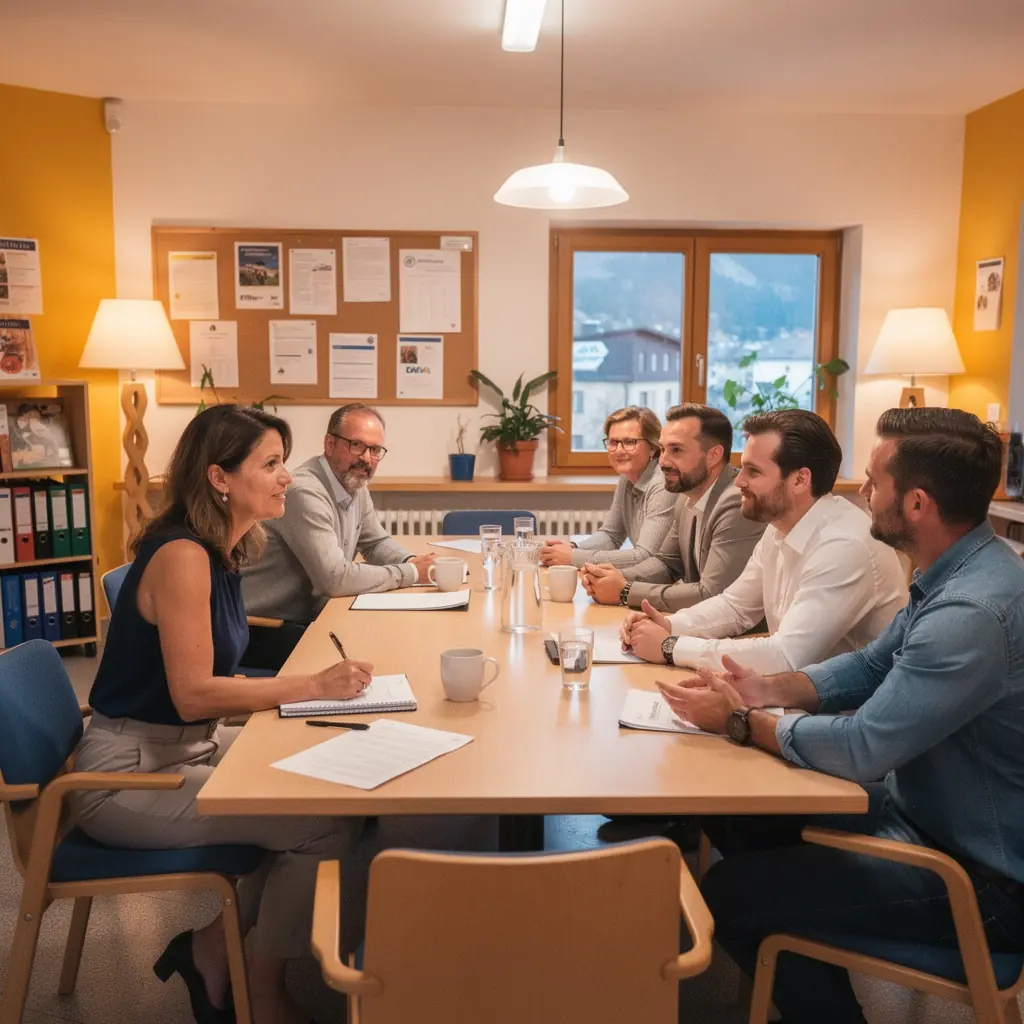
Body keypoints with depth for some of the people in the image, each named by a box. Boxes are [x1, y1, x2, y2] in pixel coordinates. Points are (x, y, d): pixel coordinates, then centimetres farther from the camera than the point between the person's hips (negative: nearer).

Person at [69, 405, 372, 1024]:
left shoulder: (222, 551, 5)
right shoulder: (182, 556, -23)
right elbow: (193, 694, -25)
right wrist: (313, 686, -22)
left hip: (190, 745, 9)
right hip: (131, 773, -9)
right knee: (328, 824, -16)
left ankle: (214, 947, 13)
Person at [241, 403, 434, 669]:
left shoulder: (356, 485, 4)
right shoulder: (306, 493, -25)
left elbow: (377, 542, 18)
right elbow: (336, 579, -30)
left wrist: (411, 561, -5)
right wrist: (410, 573, -18)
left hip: (308, 616, 9)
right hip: (264, 629, -9)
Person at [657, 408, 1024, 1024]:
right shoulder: (955, 575, 0)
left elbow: (860, 749, -30)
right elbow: (872, 665, 11)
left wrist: (740, 722, -14)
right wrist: (769, 691, -4)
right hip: (921, 808, 9)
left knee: (728, 896, -9)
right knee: (734, 815, 13)